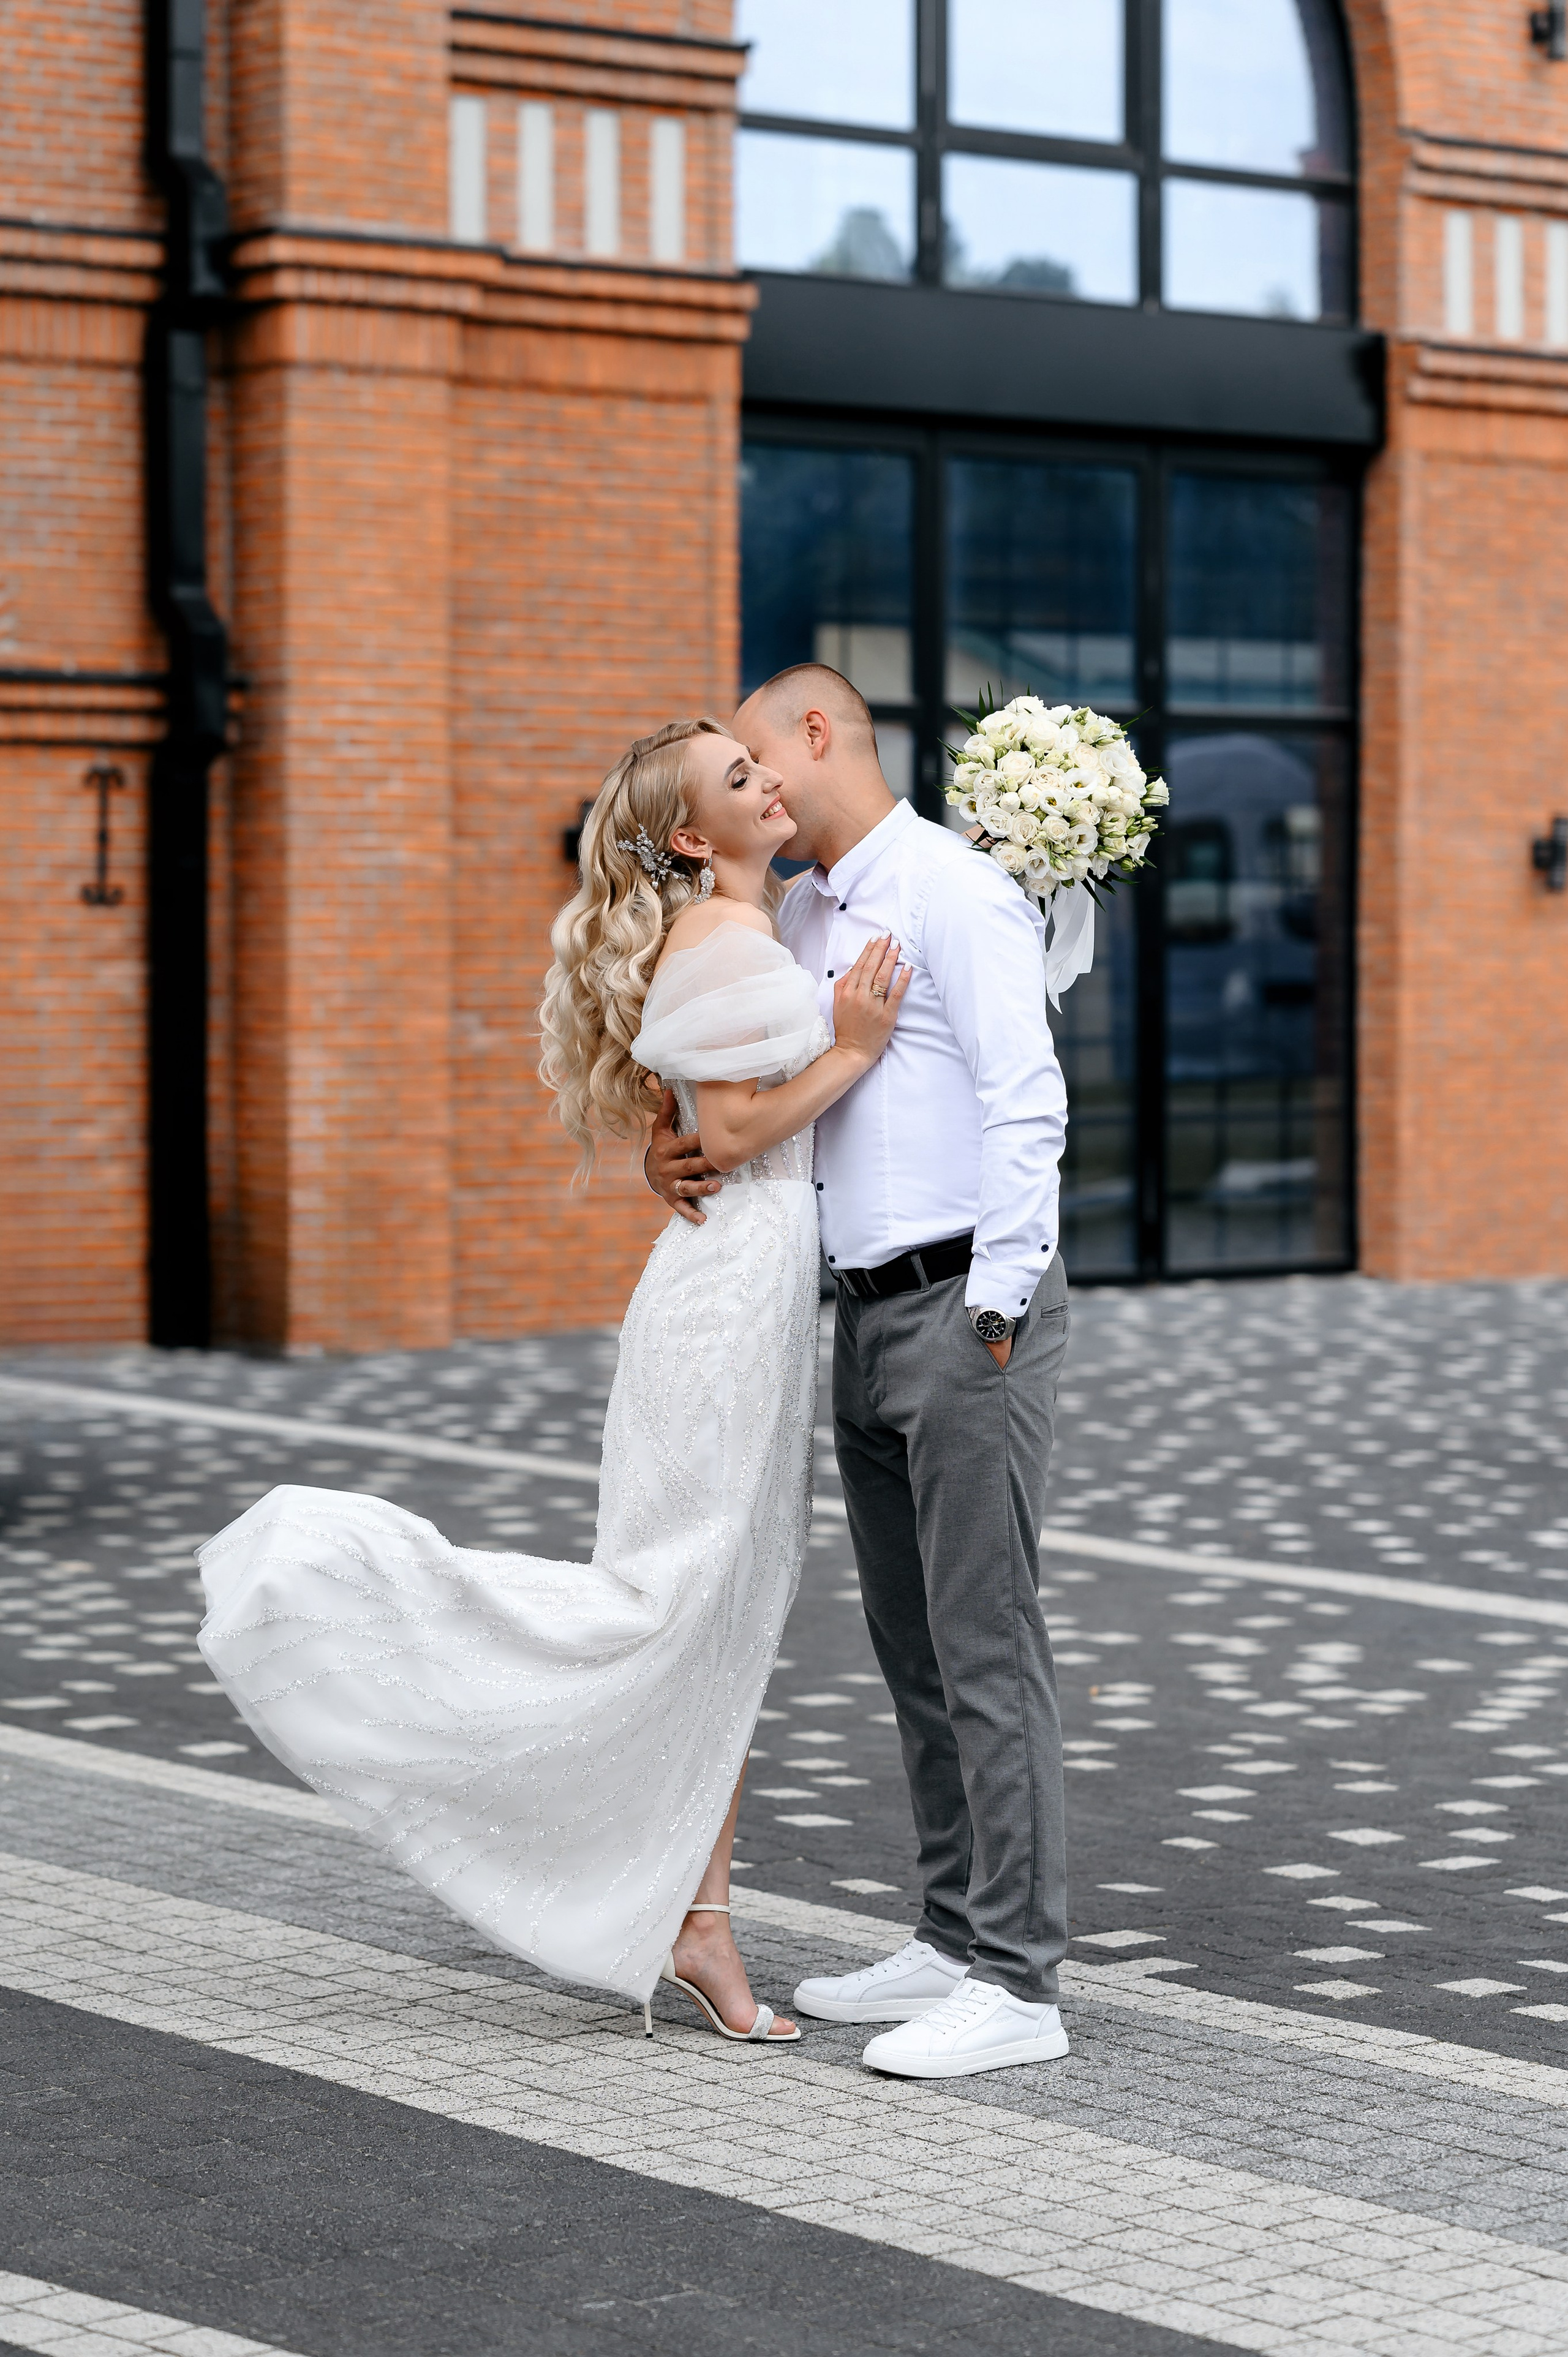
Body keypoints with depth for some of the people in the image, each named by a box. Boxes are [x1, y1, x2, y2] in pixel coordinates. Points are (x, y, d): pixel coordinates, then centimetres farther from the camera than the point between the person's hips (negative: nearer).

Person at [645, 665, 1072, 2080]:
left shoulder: (953, 893, -10)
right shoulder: (800, 921, 18)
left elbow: (1026, 1105, -17)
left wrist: (995, 1311, -20)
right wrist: (672, 1143, 7)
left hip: (966, 1305, -9)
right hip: (869, 1319, 9)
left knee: (986, 1644, -8)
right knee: (913, 1645, 13)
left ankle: (1019, 1985, -5)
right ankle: (954, 1944, 22)